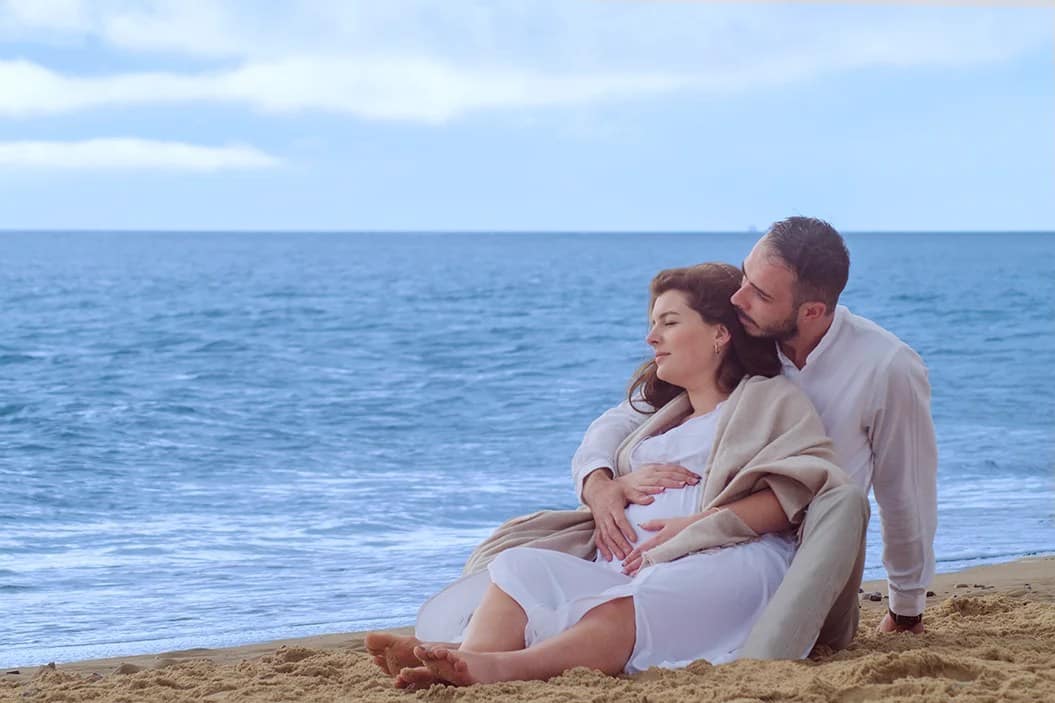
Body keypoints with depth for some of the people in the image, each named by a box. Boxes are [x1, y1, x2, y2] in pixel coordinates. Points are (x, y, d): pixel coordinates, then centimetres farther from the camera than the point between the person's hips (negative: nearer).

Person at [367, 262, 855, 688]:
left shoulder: (769, 399, 13)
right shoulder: (658, 411, 37)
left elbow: (795, 494, -4)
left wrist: (694, 526, -13)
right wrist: (622, 486, 7)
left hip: (727, 561, -7)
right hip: (629, 564, 7)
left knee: (628, 608, -40)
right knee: (522, 565, -23)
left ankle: (502, 666, -66)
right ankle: (466, 670, -54)